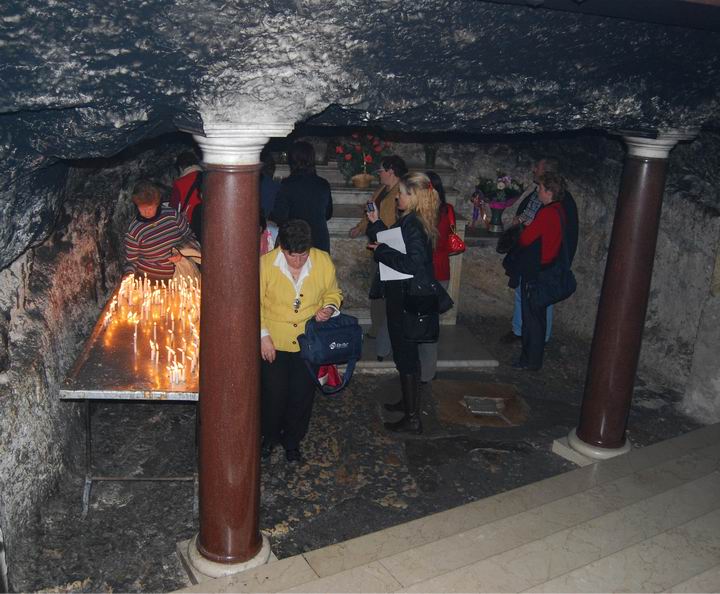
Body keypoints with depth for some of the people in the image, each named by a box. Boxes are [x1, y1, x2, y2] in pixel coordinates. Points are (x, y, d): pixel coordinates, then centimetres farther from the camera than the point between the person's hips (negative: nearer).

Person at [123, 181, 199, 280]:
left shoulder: (172, 214, -2)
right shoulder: (133, 231, -6)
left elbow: (189, 237, 10)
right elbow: (131, 262, 2)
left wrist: (181, 251, -9)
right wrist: (128, 275, -19)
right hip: (149, 279, 1)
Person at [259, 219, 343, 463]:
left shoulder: (323, 261, -10)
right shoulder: (265, 263, -15)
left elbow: (333, 293, 6)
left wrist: (329, 308, -15)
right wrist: (263, 335, -12)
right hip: (273, 342, -1)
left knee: (302, 394, 13)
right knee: (273, 393, 11)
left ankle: (292, 440, 38)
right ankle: (270, 436, 40)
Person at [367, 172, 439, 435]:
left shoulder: (413, 224, -21)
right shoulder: (412, 221, 9)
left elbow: (413, 263, -29)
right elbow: (396, 246, 19)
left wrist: (381, 250, -21)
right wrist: (376, 223, 15)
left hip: (406, 301, -10)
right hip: (405, 297, 10)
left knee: (405, 355, -1)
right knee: (407, 353, 22)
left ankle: (412, 418, 9)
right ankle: (410, 402, 38)